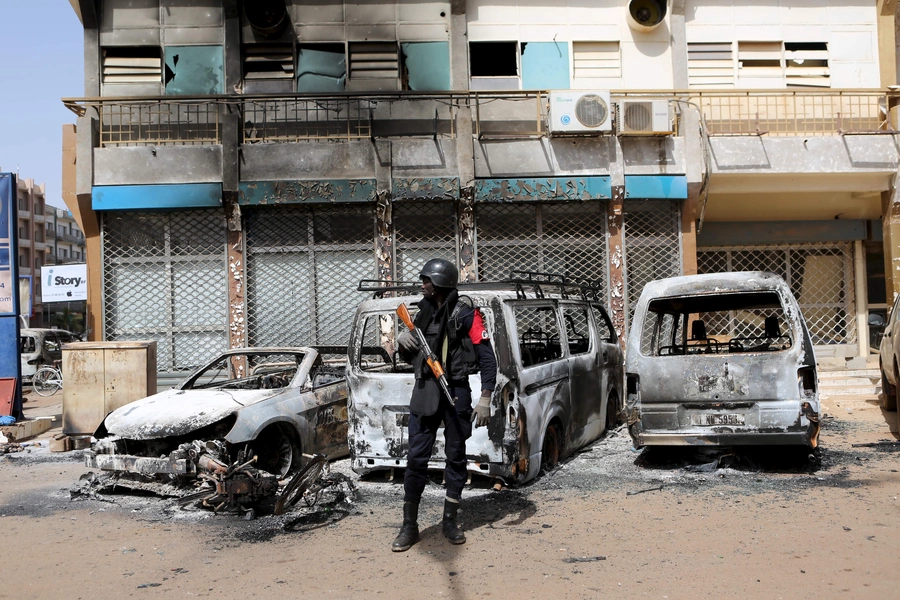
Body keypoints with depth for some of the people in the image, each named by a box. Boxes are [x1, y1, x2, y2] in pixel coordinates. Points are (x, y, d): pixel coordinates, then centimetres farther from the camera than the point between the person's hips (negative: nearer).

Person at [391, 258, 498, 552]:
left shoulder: (465, 314, -8)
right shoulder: (424, 312, 12)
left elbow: (487, 358, -11)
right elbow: (412, 357, 21)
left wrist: (485, 400, -16)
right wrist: (403, 342, -2)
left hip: (456, 392, -4)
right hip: (424, 391, 5)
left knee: (456, 456, 7)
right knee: (416, 458, 1)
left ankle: (450, 521, 20)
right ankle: (409, 526, 8)